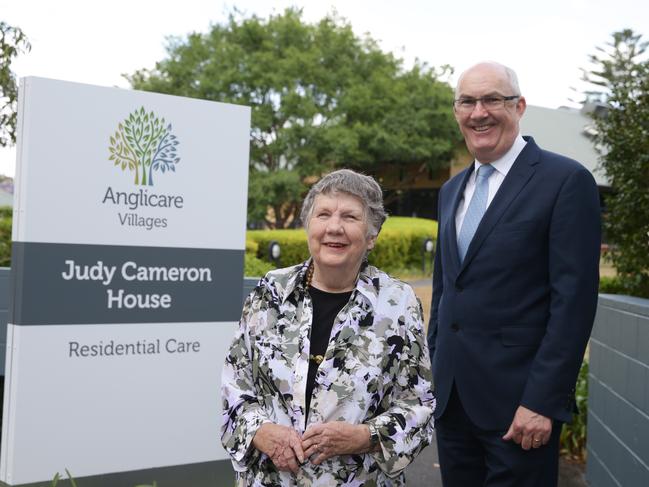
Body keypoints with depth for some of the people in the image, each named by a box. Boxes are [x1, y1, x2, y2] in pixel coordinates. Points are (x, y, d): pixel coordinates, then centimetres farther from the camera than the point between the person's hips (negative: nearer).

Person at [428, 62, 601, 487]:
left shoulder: (566, 180, -9)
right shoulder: (451, 190, 13)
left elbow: (574, 299, -14)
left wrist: (542, 401, -18)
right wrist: (434, 371, 13)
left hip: (518, 400, -6)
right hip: (451, 397, 6)